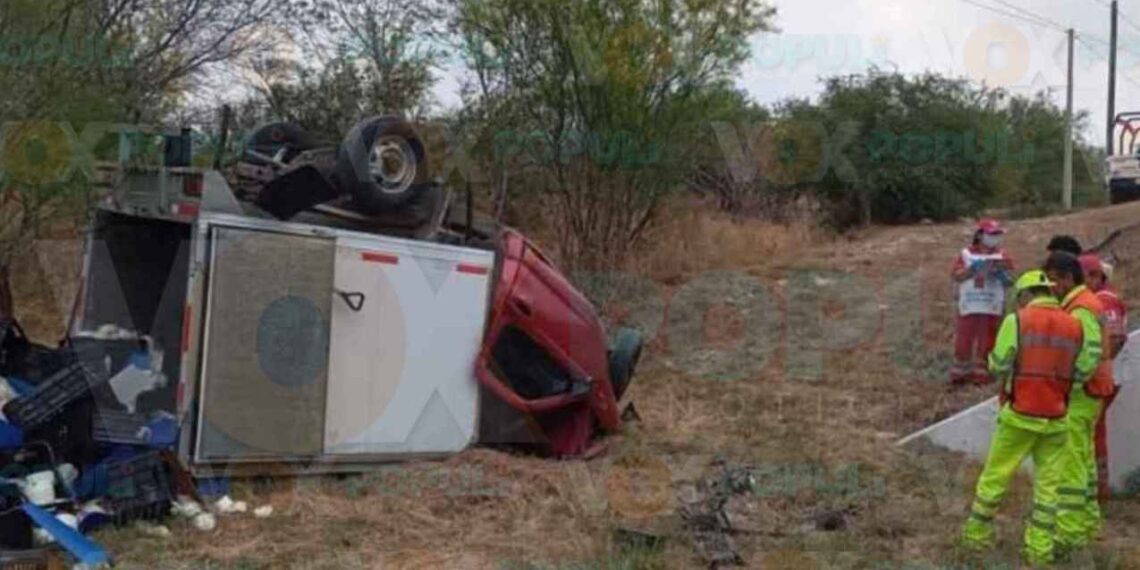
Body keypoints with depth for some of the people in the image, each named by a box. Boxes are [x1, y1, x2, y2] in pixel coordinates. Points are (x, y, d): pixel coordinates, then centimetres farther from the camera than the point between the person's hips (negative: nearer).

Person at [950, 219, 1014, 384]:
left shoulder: (1001, 256, 8)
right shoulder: (966, 254, 5)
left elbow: (1010, 281, 4)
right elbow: (956, 276, -3)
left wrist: (999, 272, -15)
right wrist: (972, 269, -16)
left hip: (992, 308, 1)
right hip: (969, 307, 0)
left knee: (986, 341, 2)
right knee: (963, 340, 3)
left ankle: (981, 371, 9)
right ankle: (960, 371, 12)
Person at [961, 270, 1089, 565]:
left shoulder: (1016, 321, -9)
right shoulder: (1073, 326, 2)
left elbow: (999, 366, -9)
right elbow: (1083, 371, 3)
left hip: (1019, 415, -3)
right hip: (1055, 419, 3)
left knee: (995, 475, 10)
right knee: (1048, 483, 9)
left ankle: (977, 532, 21)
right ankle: (1040, 547, 10)